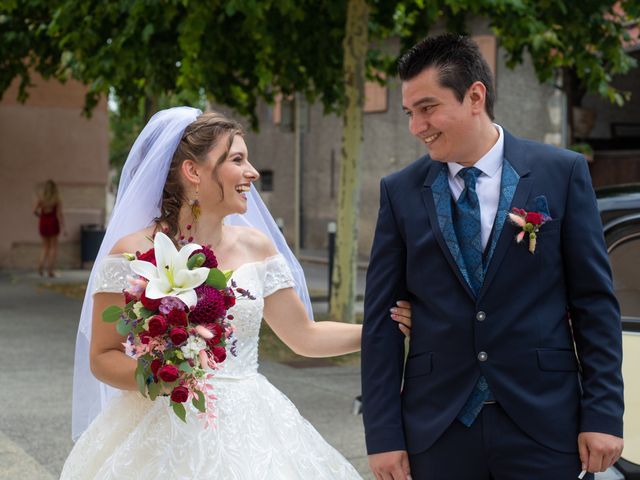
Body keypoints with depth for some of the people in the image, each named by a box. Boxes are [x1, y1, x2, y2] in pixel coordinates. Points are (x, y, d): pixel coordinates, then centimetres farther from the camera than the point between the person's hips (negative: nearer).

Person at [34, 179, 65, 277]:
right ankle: (50, 269, 4)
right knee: (53, 247, 9)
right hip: (53, 223, -3)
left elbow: (35, 211, -5)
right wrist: (62, 227, -11)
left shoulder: (41, 198, -1)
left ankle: (41, 264, -6)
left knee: (45, 246, 17)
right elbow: (59, 214, -12)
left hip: (43, 223, 3)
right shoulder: (57, 199, -7)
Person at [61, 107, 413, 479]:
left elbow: (305, 336, 11)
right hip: (168, 433, -4)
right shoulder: (133, 253, -8)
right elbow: (102, 357, -5)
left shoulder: (256, 246, 4)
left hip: (247, 431, 4)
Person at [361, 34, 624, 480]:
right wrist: (383, 434, -2)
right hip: (437, 429, 2)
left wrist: (604, 413, -6)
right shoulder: (400, 191, 3)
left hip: (544, 423, -1)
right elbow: (381, 317, 2)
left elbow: (595, 301, 0)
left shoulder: (562, 172, -1)